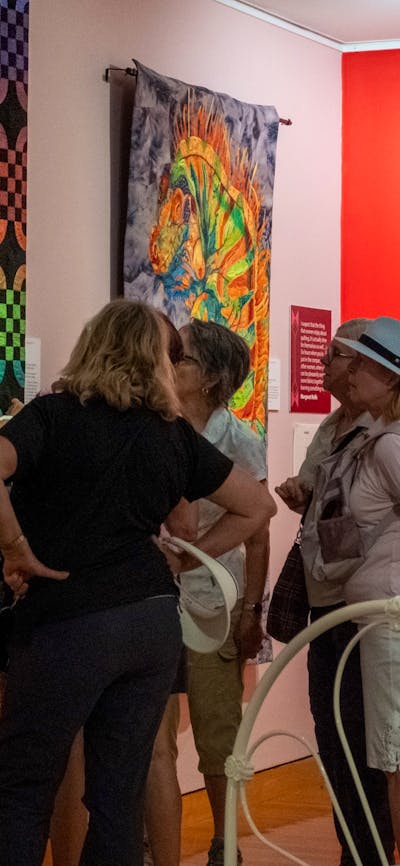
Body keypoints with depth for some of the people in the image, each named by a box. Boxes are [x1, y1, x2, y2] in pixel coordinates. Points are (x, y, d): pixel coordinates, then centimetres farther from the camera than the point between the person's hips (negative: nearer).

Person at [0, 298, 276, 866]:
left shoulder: (55, 414, -5)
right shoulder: (174, 434, 9)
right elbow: (257, 506, 16)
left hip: (67, 623, -5)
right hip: (155, 621, 5)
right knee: (120, 793, 11)